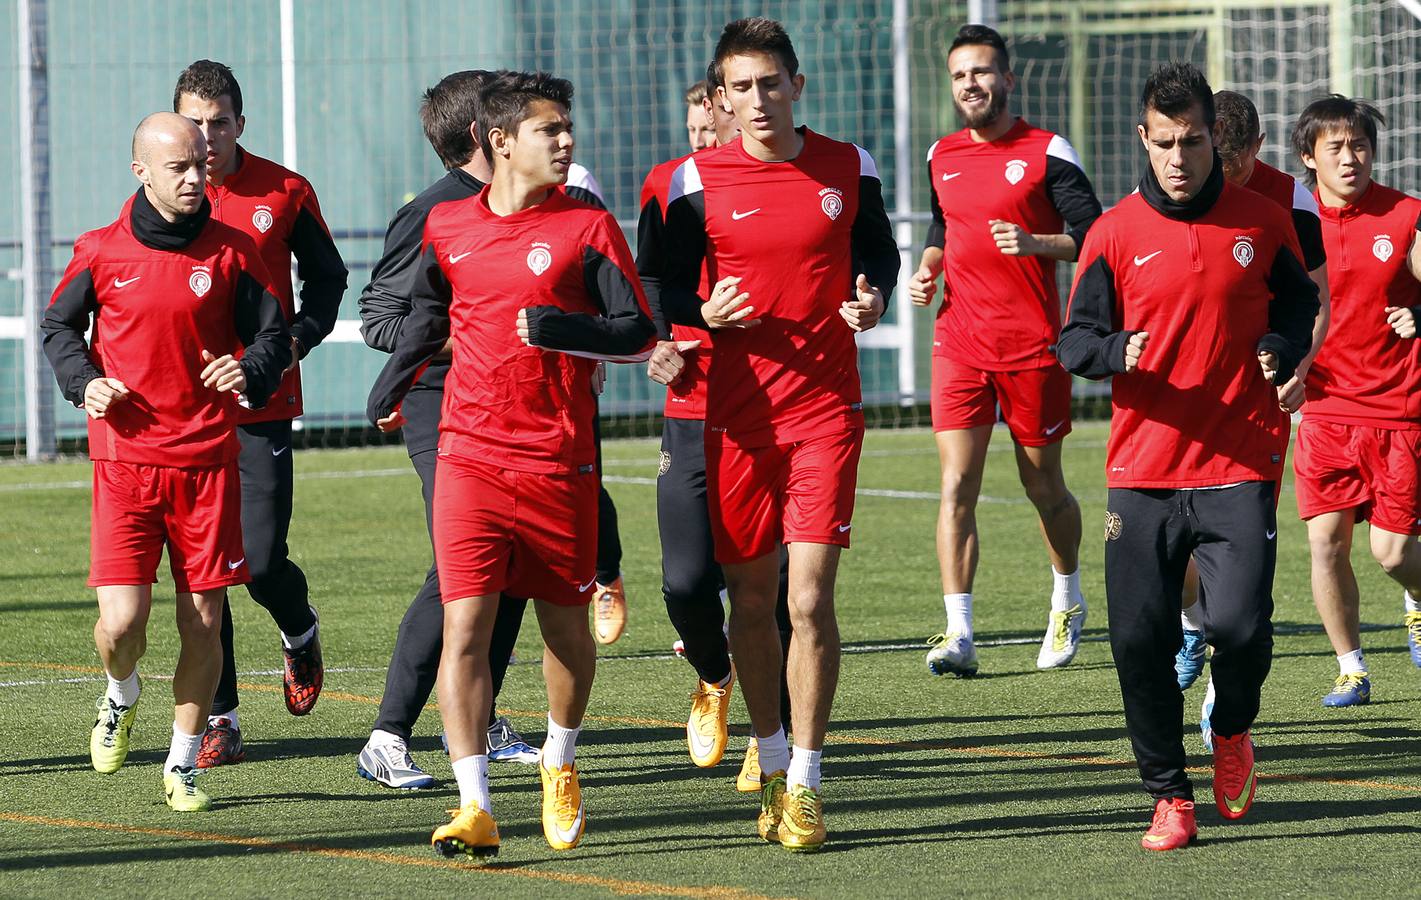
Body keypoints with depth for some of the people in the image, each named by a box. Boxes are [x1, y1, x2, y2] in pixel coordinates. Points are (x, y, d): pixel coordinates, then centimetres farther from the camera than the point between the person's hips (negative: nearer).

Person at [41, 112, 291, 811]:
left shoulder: (232, 251, 1)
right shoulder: (100, 252, 0)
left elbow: (271, 333, 8)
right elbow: (58, 326, 14)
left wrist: (250, 373, -14)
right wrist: (84, 382, -4)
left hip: (208, 458, 1)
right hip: (125, 459, -1)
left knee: (203, 624, 2)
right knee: (121, 624, -11)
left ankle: (182, 763, 19)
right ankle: (120, 699, 24)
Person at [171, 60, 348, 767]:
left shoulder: (284, 193, 0)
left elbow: (326, 277, 12)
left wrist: (297, 339, -4)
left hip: (263, 404, -1)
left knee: (262, 562, -7)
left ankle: (300, 631, 28)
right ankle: (219, 719, 7)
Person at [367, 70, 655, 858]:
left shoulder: (587, 227, -2)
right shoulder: (447, 227, 7)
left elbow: (639, 335, -6)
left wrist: (553, 329, -20)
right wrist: (390, 386, 27)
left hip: (560, 462, -1)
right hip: (469, 459, 1)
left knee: (565, 627, 11)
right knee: (465, 625, -11)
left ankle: (560, 764, 37)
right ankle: (475, 808, -14)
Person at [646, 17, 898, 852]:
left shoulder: (849, 169, 4)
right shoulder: (699, 181, 0)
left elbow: (880, 252, 18)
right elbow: (666, 289, 6)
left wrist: (874, 298, -4)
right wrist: (706, 314, -16)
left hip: (827, 411, -1)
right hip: (738, 414, 1)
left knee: (810, 599, -10)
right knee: (750, 600, 7)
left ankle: (806, 784, -2)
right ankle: (771, 759, 27)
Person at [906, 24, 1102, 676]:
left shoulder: (1046, 152, -4)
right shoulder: (941, 156, 11)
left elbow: (1093, 235, -5)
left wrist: (1034, 244, -21)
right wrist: (928, 269, 8)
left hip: (1032, 345, -3)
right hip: (959, 344, 3)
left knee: (1043, 486, 10)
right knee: (956, 486, -9)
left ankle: (1067, 602, 35)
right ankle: (958, 634, -13)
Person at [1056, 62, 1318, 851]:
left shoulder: (1261, 223, 5)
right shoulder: (1115, 234, 3)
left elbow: (1300, 305, 17)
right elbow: (1073, 341, 3)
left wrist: (1280, 350, -6)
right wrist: (1119, 351, -20)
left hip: (1240, 467, -1)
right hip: (1142, 468, 1)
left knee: (1239, 622, -14)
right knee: (1139, 639, -3)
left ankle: (1231, 732, 18)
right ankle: (1169, 795, 14)